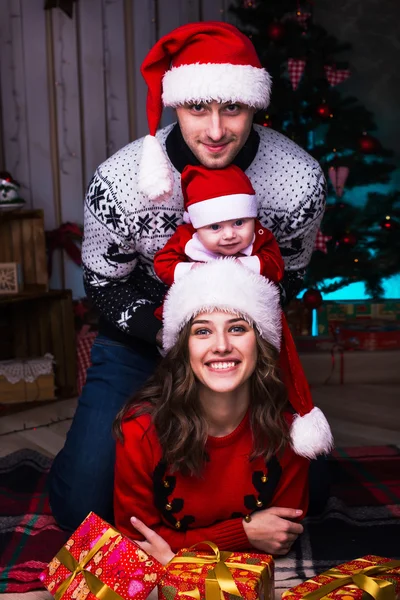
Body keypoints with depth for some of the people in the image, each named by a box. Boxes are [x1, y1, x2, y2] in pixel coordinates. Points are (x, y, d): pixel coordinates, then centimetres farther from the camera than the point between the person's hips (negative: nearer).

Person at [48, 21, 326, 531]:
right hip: (141, 337, -1)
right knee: (83, 506, -8)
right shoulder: (118, 181, -25)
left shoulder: (300, 179, -21)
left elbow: (288, 277, -3)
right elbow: (103, 286, -9)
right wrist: (165, 327, -26)